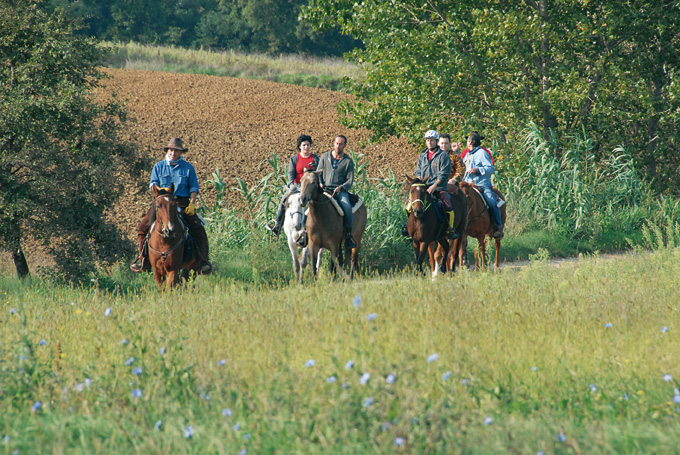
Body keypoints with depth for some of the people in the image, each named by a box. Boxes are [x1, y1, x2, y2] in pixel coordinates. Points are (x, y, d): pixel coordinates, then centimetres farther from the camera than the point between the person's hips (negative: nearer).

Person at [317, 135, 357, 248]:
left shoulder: (348, 161, 5)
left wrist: (341, 188, -15)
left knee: (346, 206, -31)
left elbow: (350, 181, 3)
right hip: (324, 189, 2)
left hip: (340, 190, -2)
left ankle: (348, 234, -21)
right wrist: (320, 184, -3)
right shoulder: (325, 157, 12)